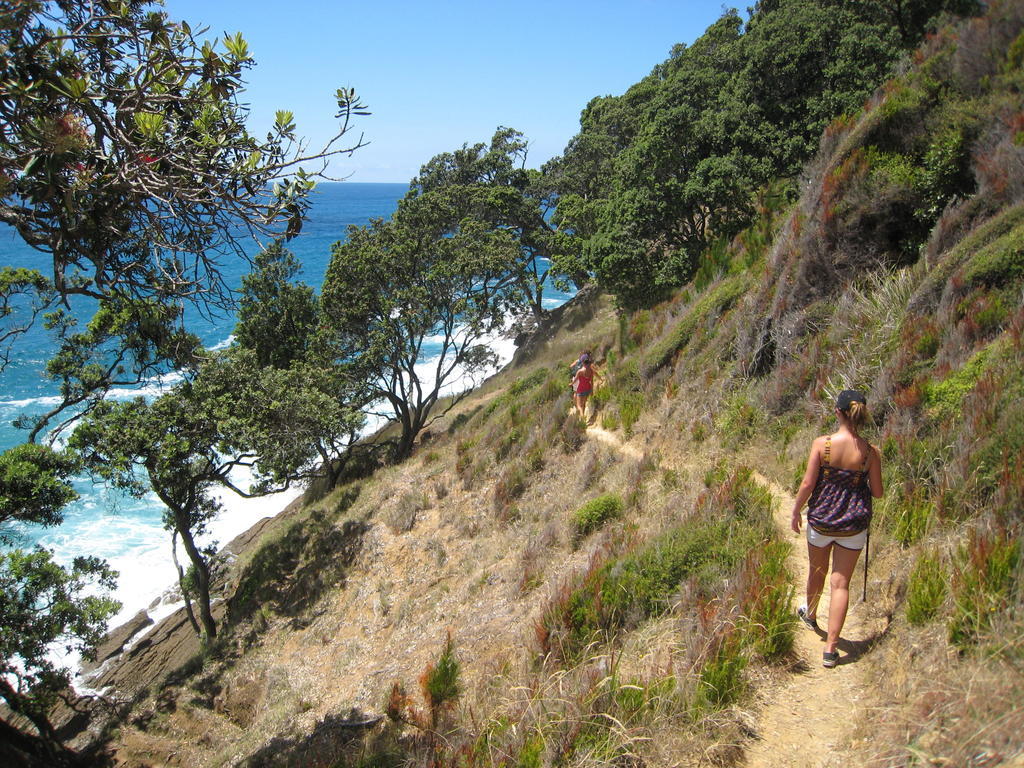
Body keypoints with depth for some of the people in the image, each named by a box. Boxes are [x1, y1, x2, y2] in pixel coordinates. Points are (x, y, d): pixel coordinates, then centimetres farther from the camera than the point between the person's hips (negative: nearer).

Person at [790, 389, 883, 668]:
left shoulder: (822, 444, -15)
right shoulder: (871, 451, -10)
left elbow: (808, 483, -12)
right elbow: (877, 492, -2)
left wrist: (796, 511, 2)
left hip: (820, 519, 0)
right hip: (854, 523, 0)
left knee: (817, 571, 24)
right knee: (841, 583, 5)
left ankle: (810, 614, 51)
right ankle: (830, 648, 4)